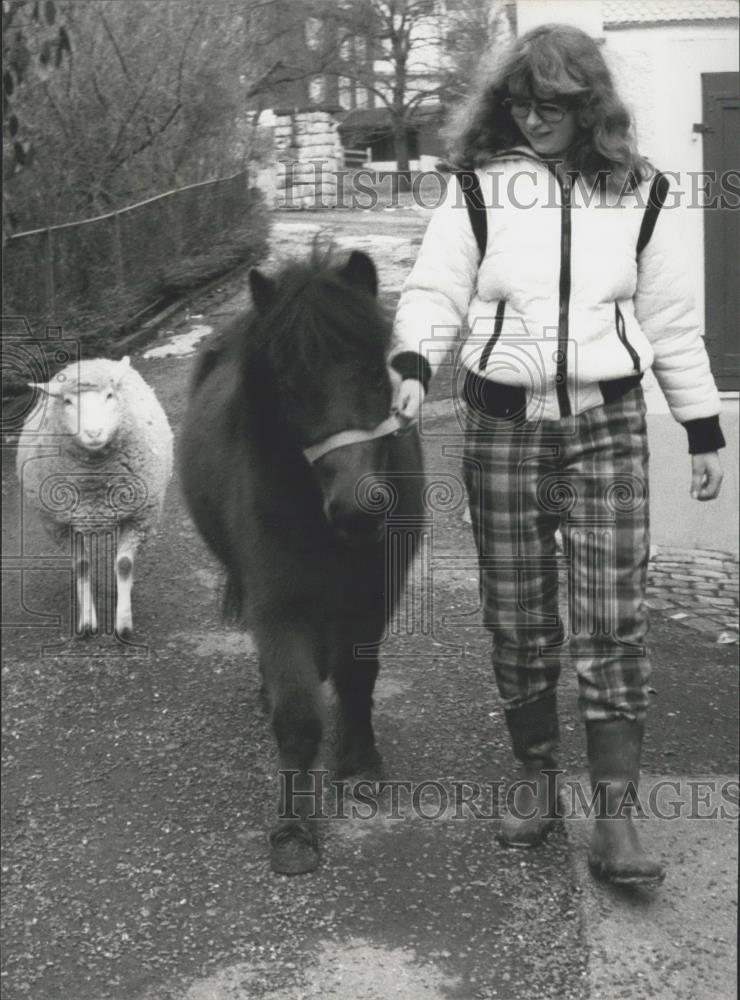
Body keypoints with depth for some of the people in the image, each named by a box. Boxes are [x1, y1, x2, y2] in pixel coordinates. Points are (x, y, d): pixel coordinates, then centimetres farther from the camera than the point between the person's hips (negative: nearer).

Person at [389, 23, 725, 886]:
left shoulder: (635, 192, 5)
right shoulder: (479, 185, 1)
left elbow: (669, 318, 10)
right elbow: (436, 291, -4)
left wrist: (703, 429, 10)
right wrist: (412, 364, -25)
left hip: (607, 424, 0)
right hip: (503, 424, 0)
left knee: (612, 620, -5)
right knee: (517, 619, 7)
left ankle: (614, 820, 0)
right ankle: (537, 779, 25)